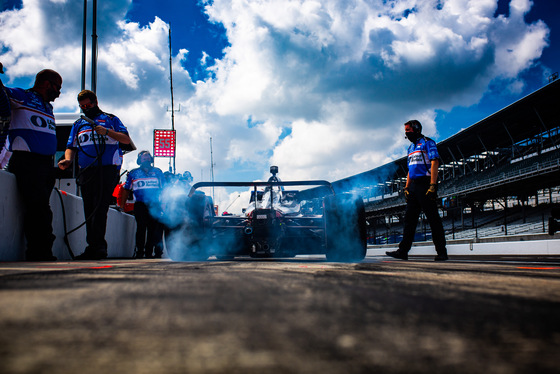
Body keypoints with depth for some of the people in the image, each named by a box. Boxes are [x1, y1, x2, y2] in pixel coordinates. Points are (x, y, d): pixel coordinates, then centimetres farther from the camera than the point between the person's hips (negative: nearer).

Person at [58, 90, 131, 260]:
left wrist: (107, 131, -10)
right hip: (86, 172, 5)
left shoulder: (110, 119, 13)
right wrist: (67, 159, -4)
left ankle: (98, 246, -18)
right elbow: (71, 147, 18)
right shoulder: (78, 124, 25)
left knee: (99, 208, -16)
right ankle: (93, 247, 7)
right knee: (89, 211, 3)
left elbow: (126, 139, 4)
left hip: (107, 169, -5)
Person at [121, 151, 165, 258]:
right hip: (140, 205, -1)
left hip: (154, 205, 1)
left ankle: (149, 251, 5)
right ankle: (139, 251, -4)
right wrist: (122, 204, 12)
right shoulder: (133, 173, 13)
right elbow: (126, 189, 17)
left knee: (153, 228, -3)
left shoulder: (158, 172, 15)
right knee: (141, 227, -10)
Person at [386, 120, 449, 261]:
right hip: (414, 185, 8)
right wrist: (406, 188, 16)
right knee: (409, 218, 4)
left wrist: (432, 185, -20)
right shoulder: (411, 148, 22)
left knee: (433, 218, -5)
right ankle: (403, 251, 3)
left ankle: (441, 252, 0)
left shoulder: (427, 142, -2)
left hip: (425, 184, -8)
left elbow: (434, 163, -11)